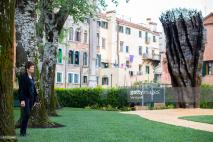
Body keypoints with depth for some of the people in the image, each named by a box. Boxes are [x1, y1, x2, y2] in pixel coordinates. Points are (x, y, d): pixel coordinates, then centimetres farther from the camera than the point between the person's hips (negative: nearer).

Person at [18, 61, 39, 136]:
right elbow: (21, 89, -13)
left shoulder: (32, 78, 15)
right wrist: (22, 100, -20)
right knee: (26, 114, -13)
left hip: (31, 98, 7)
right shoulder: (23, 77, -8)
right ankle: (22, 132, -3)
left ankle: (24, 131, 14)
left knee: (27, 115, 8)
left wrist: (35, 100, 15)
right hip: (25, 98, -7)